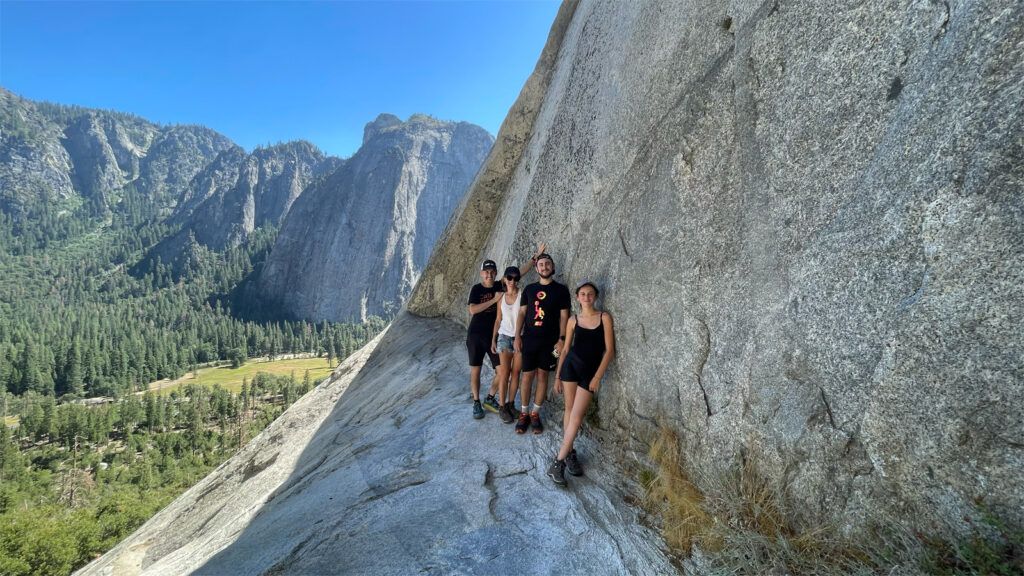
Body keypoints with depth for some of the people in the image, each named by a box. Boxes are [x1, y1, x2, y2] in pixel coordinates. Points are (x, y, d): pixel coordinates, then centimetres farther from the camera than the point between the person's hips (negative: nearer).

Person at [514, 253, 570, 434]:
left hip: (549, 341, -1)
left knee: (542, 375, 6)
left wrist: (561, 339, -8)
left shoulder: (561, 290, 1)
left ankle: (535, 414, 17)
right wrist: (517, 336, -1)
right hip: (529, 339, 1)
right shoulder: (529, 289, 7)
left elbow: (564, 316, -1)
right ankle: (524, 414, 14)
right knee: (527, 375, 3)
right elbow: (521, 313, 7)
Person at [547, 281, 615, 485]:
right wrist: (557, 376, 8)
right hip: (571, 366, 2)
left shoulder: (604, 318, -1)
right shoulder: (573, 320, 5)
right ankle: (569, 452, 22)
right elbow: (565, 349, 10)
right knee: (569, 410, 6)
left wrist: (598, 377, -8)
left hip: (590, 371, -2)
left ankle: (558, 461, 0)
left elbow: (609, 350, -4)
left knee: (577, 415, -4)